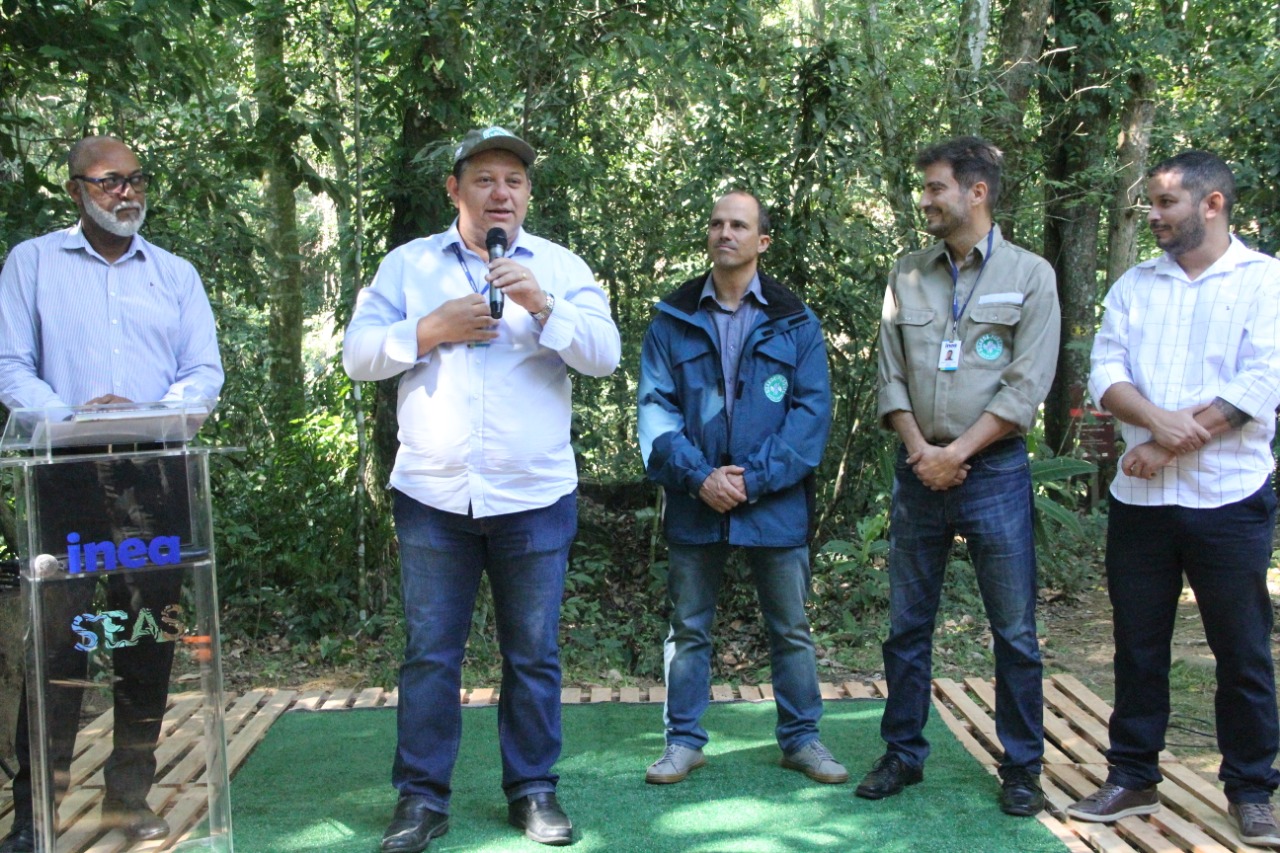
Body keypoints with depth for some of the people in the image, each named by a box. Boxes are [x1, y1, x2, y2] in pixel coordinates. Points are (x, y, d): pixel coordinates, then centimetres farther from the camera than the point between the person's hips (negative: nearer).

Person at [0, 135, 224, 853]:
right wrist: (70, 415, -17)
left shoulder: (176, 274, 16)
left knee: (148, 633, 4)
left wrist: (148, 411, -13)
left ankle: (130, 793, 15)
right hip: (67, 472, -2)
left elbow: (206, 371, 7)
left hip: (155, 474, 2)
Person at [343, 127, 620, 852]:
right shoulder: (408, 265, 8)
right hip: (434, 494, 0)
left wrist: (543, 306, -18)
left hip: (535, 497, 0)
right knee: (430, 654, 5)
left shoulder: (562, 268, 7)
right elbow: (359, 353, 2)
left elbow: (606, 354, -4)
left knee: (534, 655, 8)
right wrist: (430, 330, -12)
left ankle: (534, 790, 22)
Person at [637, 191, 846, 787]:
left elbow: (813, 409, -3)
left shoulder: (794, 321, 3)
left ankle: (801, 738, 23)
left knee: (790, 628, 9)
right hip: (694, 503, 1)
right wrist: (697, 475, -14)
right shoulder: (673, 319, 5)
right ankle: (684, 740, 22)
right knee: (688, 627, 10)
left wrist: (754, 479, -13)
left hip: (776, 503, 0)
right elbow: (655, 406, -1)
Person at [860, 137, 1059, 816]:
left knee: (1014, 630, 3)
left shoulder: (1030, 276, -2)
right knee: (906, 624, 9)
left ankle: (1021, 767, 16)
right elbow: (890, 373, 7)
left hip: (993, 468, -3)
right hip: (919, 469, 4)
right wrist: (917, 447, -7)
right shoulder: (908, 274, 10)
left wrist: (957, 453, -12)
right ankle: (903, 753, 22)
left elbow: (1026, 386, -8)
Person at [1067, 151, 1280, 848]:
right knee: (1137, 647, 10)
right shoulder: (1134, 285, 12)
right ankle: (1132, 779, 22)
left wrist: (1169, 444, -13)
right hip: (1140, 498, 4)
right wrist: (1158, 420, -18)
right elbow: (1105, 372, 1)